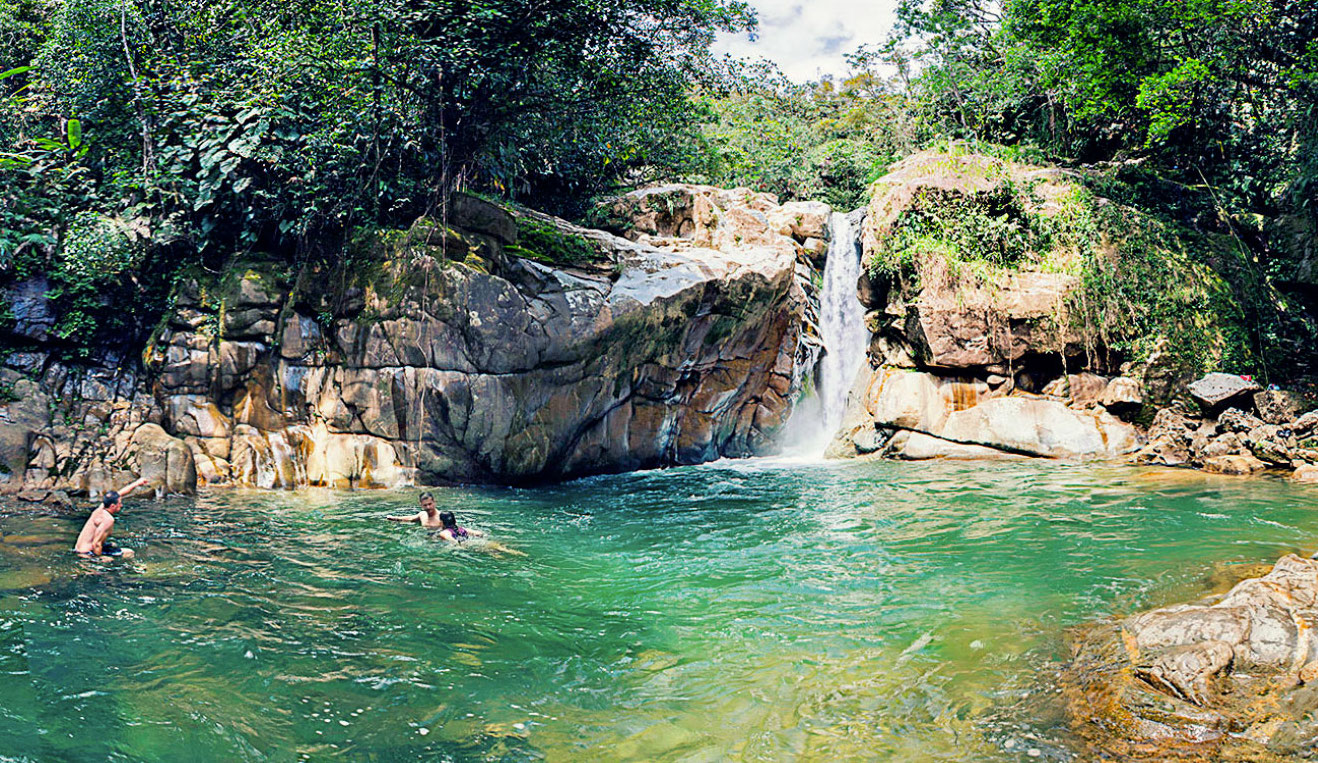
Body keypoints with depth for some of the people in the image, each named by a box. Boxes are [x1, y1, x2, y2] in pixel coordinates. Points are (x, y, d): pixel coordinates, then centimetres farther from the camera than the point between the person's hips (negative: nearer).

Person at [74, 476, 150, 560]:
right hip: (87, 552, -10)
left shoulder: (102, 507, -2)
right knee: (129, 553, -10)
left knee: (113, 545, 39)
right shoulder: (108, 519, -29)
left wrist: (137, 483, 18)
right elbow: (96, 543, -32)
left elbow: (120, 493, 13)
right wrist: (100, 558, -23)